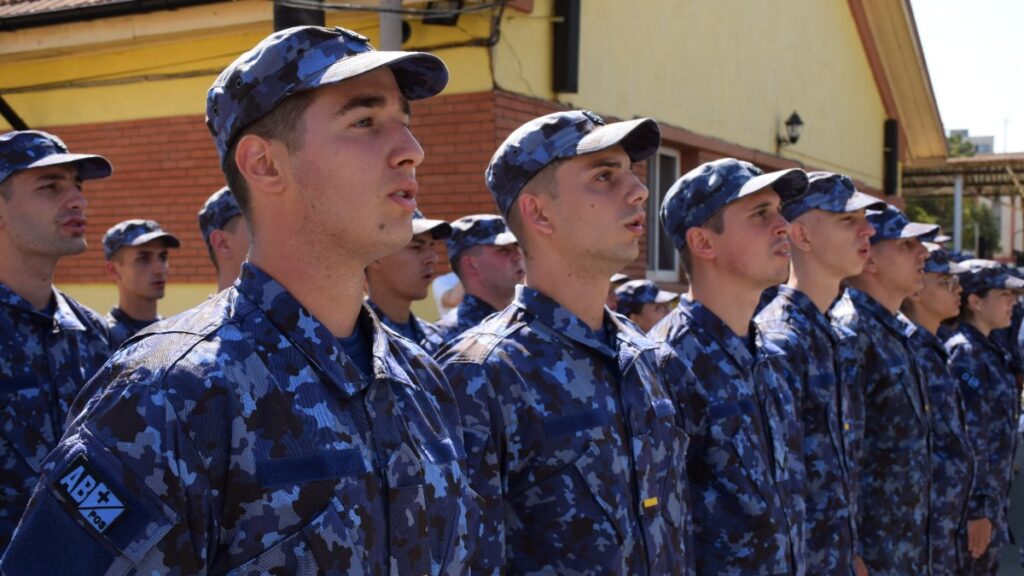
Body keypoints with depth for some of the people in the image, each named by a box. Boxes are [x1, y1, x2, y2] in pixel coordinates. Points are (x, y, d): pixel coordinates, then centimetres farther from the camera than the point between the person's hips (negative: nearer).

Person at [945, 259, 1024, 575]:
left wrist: (994, 506, 18)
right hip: (975, 503, -9)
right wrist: (978, 509, -21)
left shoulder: (990, 351, 13)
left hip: (991, 500, 9)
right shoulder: (964, 354, -16)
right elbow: (969, 438, -20)